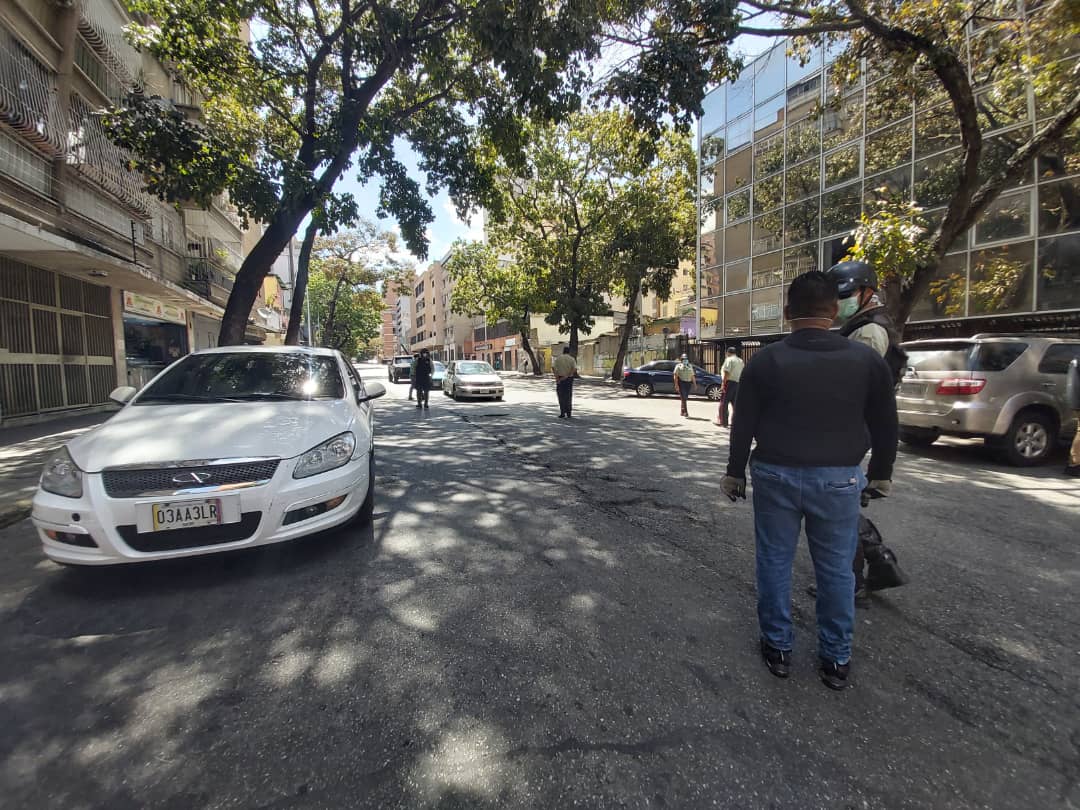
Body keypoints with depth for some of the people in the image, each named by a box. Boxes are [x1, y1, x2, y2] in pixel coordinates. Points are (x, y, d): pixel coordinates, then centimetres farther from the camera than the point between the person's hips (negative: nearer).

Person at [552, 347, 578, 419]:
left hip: (560, 379, 0)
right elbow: (575, 369, -14)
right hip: (569, 379, 1)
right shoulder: (572, 359, 0)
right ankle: (568, 413, 12)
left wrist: (556, 377, -13)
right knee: (568, 396, 11)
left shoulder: (558, 358, 2)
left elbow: (553, 367, -11)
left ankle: (562, 413, -1)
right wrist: (567, 376, -15)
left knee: (561, 396, 6)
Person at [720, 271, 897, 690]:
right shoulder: (866, 359, -1)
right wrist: (881, 475, 20)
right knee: (836, 569, 13)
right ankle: (836, 660, 26)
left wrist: (735, 473, 7)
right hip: (838, 479, 2)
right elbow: (885, 426, 7)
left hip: (776, 475, -1)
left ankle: (778, 648, 25)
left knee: (774, 561, 12)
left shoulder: (765, 360, -6)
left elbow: (743, 425, -3)